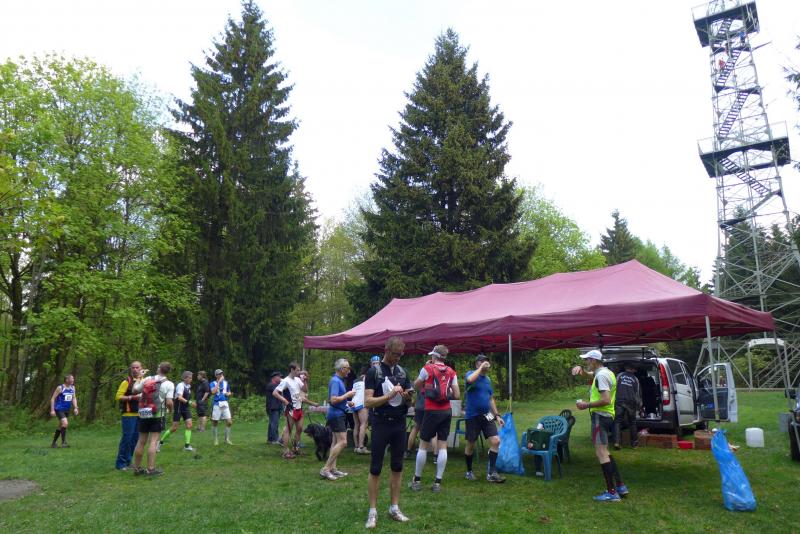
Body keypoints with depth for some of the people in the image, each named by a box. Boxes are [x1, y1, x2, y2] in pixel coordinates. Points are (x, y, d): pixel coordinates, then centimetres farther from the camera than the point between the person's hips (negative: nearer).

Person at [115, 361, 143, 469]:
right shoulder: (126, 381, -6)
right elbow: (118, 396, -11)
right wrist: (131, 397, -20)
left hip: (139, 414, 6)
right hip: (129, 414, -6)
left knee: (135, 438, 10)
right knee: (127, 438, -5)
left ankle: (128, 462, 20)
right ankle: (121, 463, 6)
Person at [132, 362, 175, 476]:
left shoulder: (147, 379, 2)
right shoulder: (169, 384, -7)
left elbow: (134, 390, 12)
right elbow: (169, 402, -14)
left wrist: (139, 377, 24)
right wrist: (170, 410, 8)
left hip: (143, 414, 4)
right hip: (157, 415, -4)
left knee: (141, 441, 11)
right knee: (153, 442, -3)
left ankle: (137, 468, 19)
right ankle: (150, 469, -5)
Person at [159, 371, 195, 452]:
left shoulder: (188, 386, 7)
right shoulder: (180, 385, -16)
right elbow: (179, 397, -30)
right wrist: (189, 402, -38)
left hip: (186, 409, 7)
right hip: (178, 409, -7)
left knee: (189, 425, -6)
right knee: (174, 428, -2)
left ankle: (187, 445, -3)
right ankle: (160, 442, 18)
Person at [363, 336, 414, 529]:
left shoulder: (402, 372, 8)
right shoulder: (374, 371, -8)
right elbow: (368, 402, -15)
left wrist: (408, 396, -9)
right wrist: (390, 395, -25)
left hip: (400, 424, 5)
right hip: (381, 424, -5)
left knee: (397, 467, 11)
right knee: (375, 469, 1)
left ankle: (394, 508, 21)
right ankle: (373, 511, 10)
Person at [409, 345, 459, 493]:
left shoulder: (427, 369, -6)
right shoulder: (451, 372, 6)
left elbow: (416, 385, 10)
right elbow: (457, 395, 4)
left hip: (432, 411, -4)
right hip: (446, 411, 4)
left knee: (423, 445, 6)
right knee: (443, 446, 6)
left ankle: (417, 480, 14)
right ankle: (438, 482, 8)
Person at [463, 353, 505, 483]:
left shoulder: (488, 380, 13)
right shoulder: (471, 374, -8)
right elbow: (470, 380, -35)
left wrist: (497, 415, 14)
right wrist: (481, 368, -23)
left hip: (487, 415, 6)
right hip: (472, 416, -6)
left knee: (495, 441, -7)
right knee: (470, 445, 7)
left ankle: (492, 473, 1)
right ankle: (469, 471, 25)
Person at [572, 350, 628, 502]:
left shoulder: (601, 375, -17)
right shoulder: (605, 372, 15)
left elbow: (606, 400, -26)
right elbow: (591, 373, 36)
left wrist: (587, 405, -17)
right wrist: (581, 369, 15)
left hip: (600, 416, -11)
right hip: (606, 416, 11)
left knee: (601, 453, -9)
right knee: (604, 452, 17)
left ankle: (612, 493, -8)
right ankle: (620, 486, 20)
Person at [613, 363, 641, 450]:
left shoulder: (619, 376, 5)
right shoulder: (635, 379, 11)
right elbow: (638, 394, 15)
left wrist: (613, 400, 5)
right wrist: (639, 406, 24)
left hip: (619, 402, -1)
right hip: (631, 403, 1)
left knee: (617, 421, 1)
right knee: (632, 423, 14)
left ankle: (616, 442, -12)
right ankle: (634, 443, 21)